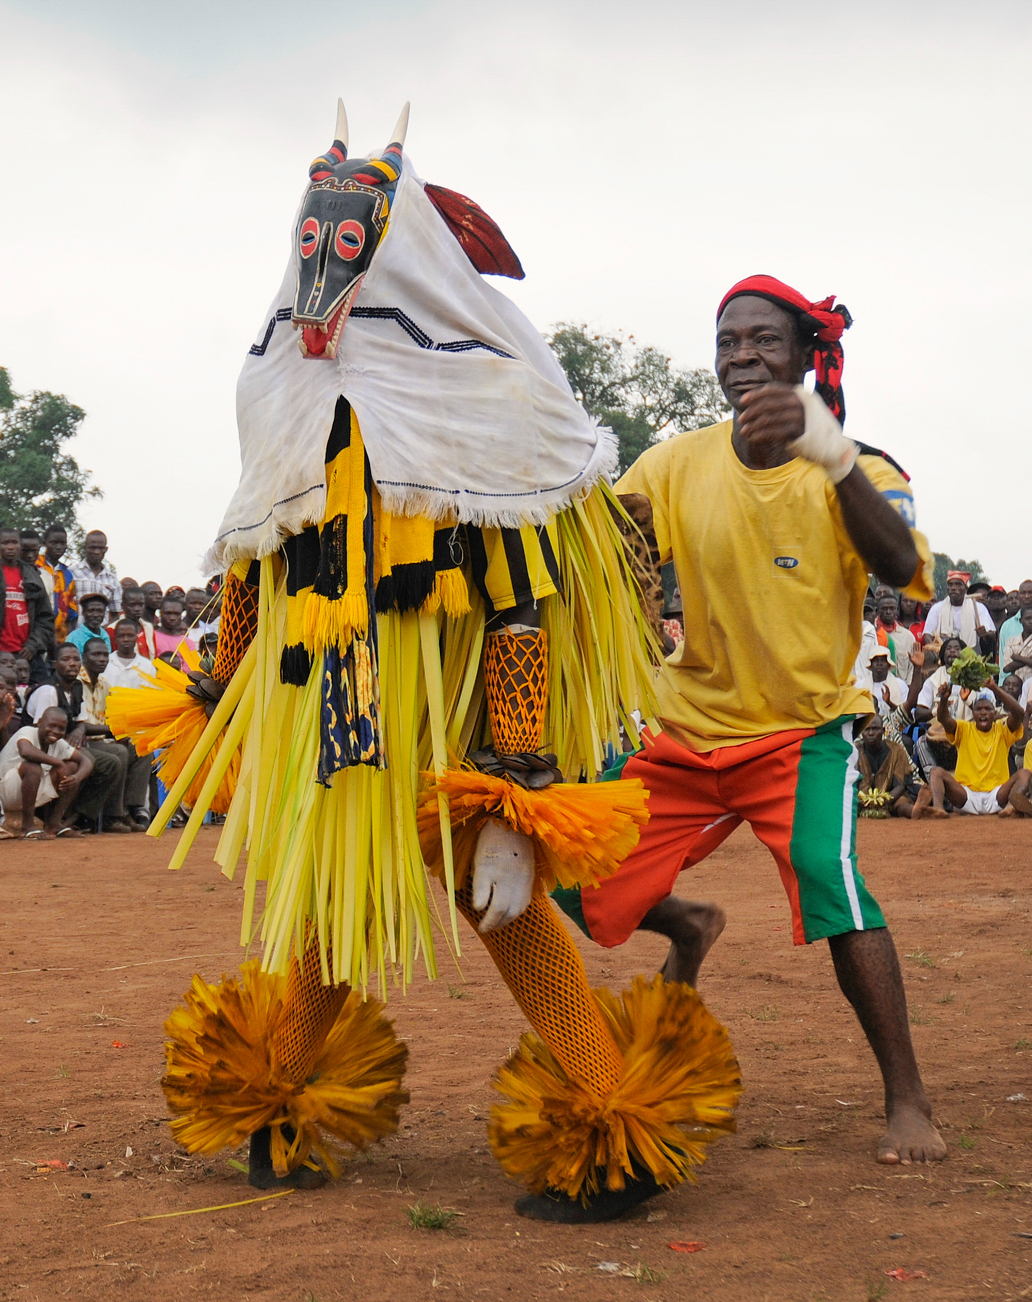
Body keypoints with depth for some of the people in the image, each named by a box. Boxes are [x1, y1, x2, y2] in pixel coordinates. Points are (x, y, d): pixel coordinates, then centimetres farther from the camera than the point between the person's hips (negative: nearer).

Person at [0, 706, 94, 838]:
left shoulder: (59, 743, 1)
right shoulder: (27, 732, -19)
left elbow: (86, 760, 0)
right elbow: (25, 751, -43)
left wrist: (77, 778, -23)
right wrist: (58, 762, -33)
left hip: (36, 794, 8)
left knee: (73, 766, -3)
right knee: (33, 767, -35)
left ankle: (54, 823, -4)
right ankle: (28, 826, -25)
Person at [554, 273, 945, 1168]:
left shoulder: (853, 471, -10)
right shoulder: (681, 464, -1)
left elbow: (901, 569, -30)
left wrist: (830, 453, -45)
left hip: (805, 728, -4)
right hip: (689, 732, 4)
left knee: (827, 875, -29)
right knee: (584, 891, 1)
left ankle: (907, 1099, -16)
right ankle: (689, 927, 37)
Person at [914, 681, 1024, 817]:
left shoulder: (1002, 730, 8)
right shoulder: (964, 729, 10)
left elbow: (1017, 712, -12)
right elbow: (943, 718, -10)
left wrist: (995, 689, -25)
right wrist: (944, 699, -33)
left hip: (996, 796, -1)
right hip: (967, 796, 1)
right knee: (937, 772, -22)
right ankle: (937, 807, -52)